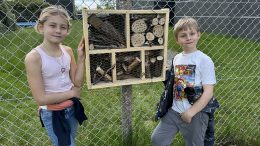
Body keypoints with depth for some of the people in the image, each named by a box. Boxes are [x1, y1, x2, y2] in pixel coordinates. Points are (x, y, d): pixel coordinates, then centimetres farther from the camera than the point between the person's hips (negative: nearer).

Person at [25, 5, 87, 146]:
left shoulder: (68, 51, -6)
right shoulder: (34, 57, -21)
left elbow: (78, 83, -4)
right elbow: (41, 98, -22)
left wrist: (81, 58, -14)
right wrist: (72, 93, -15)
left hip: (72, 108, 6)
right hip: (52, 114, -5)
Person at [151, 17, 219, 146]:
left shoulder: (204, 60, -12)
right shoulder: (176, 58, 5)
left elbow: (208, 92, -16)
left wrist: (191, 112, -18)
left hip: (196, 114, -5)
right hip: (174, 111, 5)